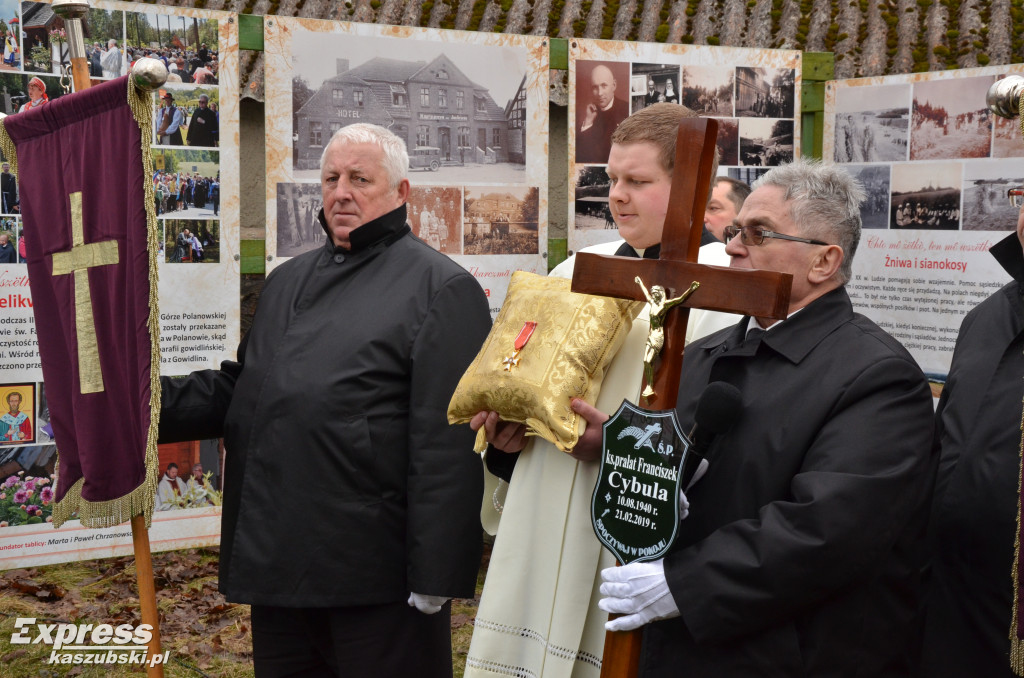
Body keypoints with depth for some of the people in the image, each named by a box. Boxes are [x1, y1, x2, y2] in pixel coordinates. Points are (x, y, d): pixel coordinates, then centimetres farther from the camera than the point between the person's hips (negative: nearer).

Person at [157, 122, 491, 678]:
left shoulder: (442, 289, -8)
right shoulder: (287, 282, 17)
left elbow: (449, 446, -14)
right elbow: (240, 389, 22)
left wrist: (435, 577, -17)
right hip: (277, 566, 7)